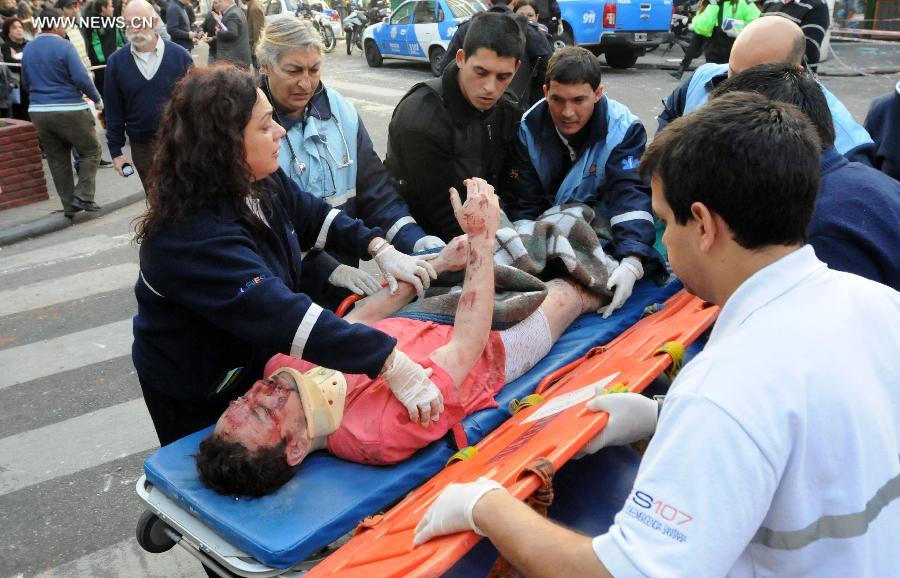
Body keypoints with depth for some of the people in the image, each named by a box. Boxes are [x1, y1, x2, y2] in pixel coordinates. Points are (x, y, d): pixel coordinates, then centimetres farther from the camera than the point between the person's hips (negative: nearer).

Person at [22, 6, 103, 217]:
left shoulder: (28, 49, 11)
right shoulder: (64, 46, -10)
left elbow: (26, 83, 17)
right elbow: (81, 78, -16)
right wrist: (97, 99, -3)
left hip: (38, 111, 7)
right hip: (69, 110, -6)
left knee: (58, 159, 11)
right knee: (91, 151, 7)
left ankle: (69, 205, 15)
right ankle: (83, 196, -3)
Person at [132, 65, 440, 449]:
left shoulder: (262, 182, -10)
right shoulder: (193, 237, -38)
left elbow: (313, 216, 7)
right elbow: (285, 316, -46)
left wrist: (381, 250, -9)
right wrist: (390, 363, -49)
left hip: (255, 363, 7)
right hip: (197, 401, -7)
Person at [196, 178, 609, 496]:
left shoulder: (277, 369, -25)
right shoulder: (383, 430, -46)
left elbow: (354, 321, -12)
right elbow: (466, 346, -40)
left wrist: (436, 265, -7)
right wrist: (482, 238, -38)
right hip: (486, 356, -6)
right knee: (565, 295, 13)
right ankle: (590, 296, 49)